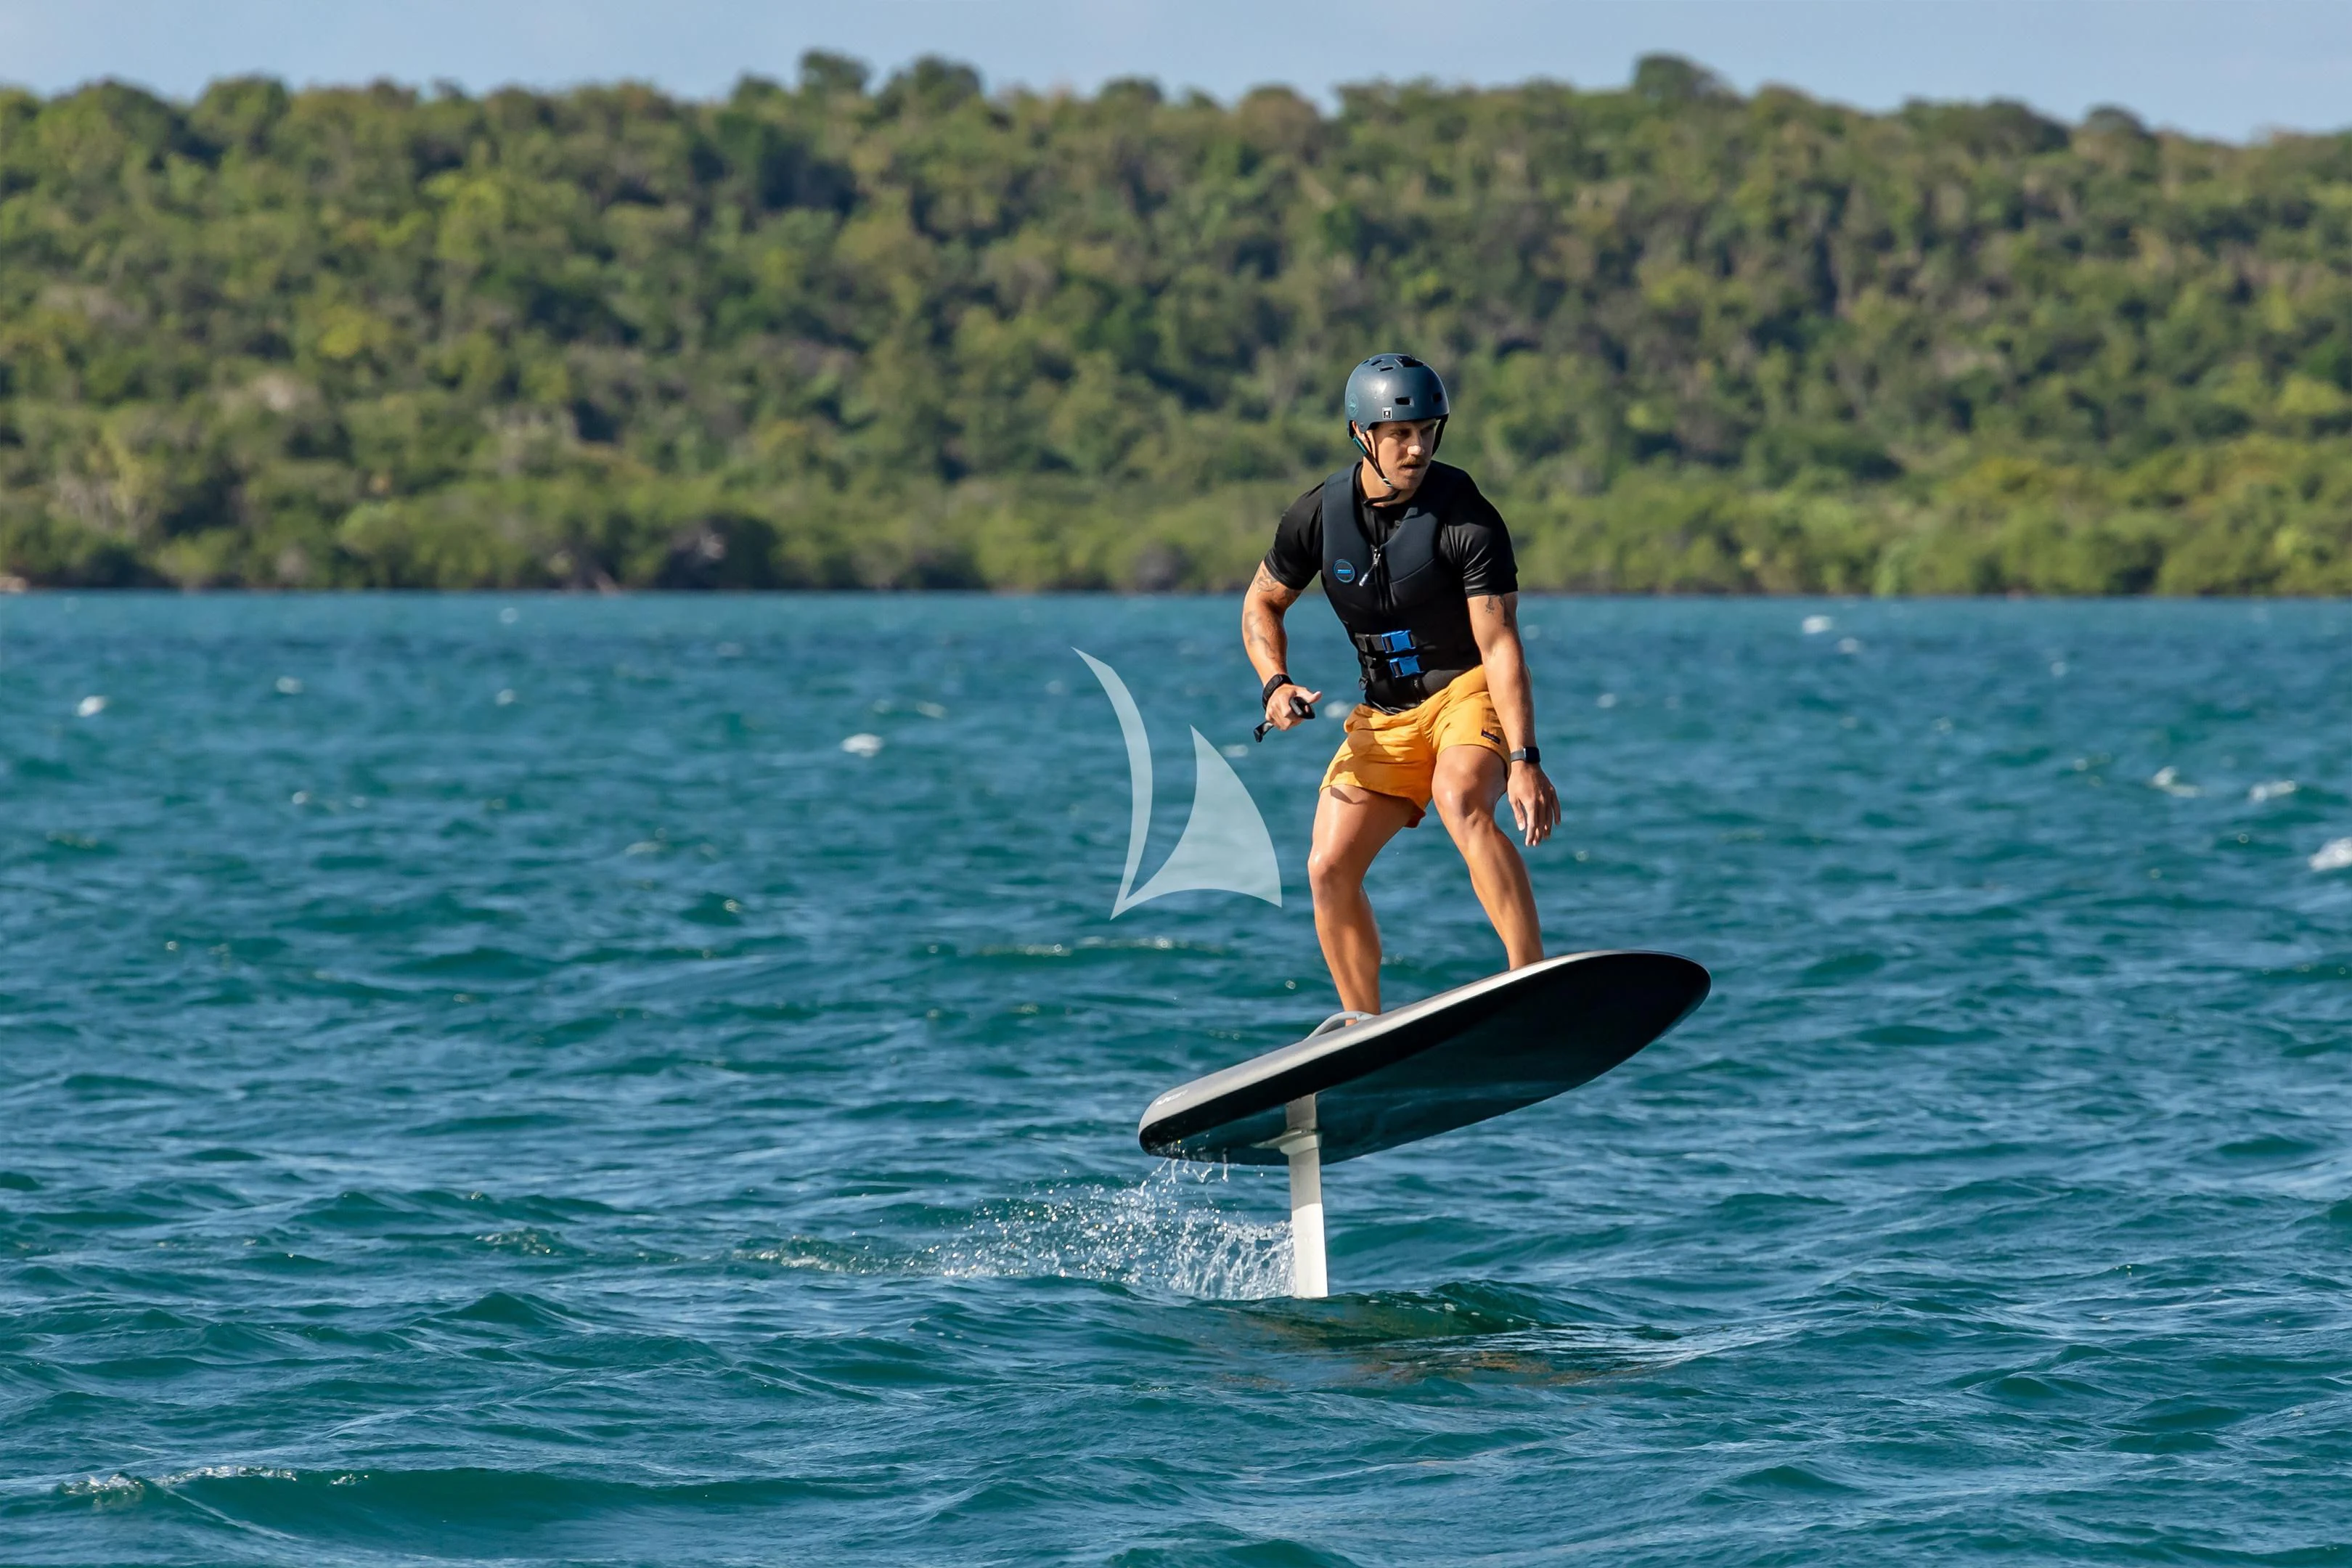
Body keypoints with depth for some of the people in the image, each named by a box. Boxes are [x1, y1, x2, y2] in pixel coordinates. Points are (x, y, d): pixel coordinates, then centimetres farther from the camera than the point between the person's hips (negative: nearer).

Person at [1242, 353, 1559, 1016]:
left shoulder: (1468, 519, -17)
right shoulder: (1319, 515, -5)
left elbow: (1499, 644, -23)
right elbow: (1262, 604, 12)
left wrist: (1525, 760, -32)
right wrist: (1276, 685, -8)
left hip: (1470, 691, -5)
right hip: (1386, 715, 5)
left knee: (1460, 800, -36)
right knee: (1329, 869, -6)